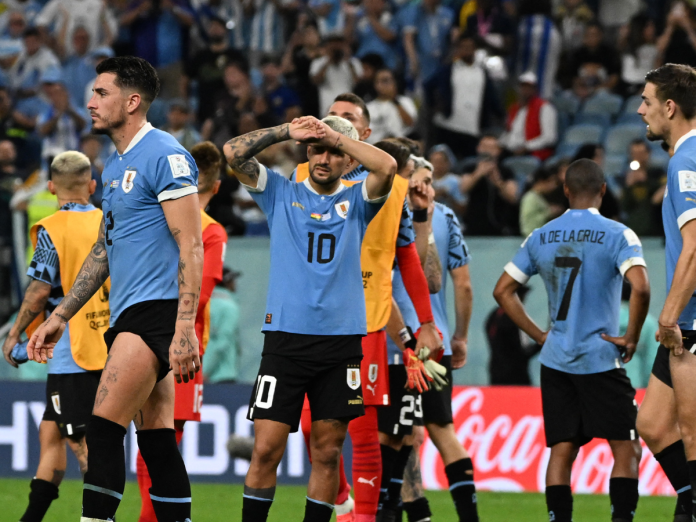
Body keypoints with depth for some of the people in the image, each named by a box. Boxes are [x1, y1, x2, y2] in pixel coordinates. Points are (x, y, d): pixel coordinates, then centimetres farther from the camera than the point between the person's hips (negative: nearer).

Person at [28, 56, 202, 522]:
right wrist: (60, 317, 24)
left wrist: (185, 327, -23)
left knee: (104, 427, -16)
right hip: (129, 316, 9)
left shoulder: (165, 156, -10)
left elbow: (191, 247, -16)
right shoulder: (115, 166, 19)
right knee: (156, 439, 5)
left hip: (157, 310, -9)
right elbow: (104, 249, 27)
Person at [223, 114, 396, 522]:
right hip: (285, 338, -1)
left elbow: (387, 167, -10)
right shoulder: (281, 193, 11)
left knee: (328, 452, 3)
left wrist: (338, 136, -6)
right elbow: (234, 152, 0)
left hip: (341, 342, 1)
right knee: (267, 448, -5)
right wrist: (288, 131, -6)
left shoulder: (356, 202, 9)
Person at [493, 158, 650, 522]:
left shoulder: (540, 238, 7)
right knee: (626, 449, 2)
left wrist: (539, 335, 12)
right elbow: (640, 287, -22)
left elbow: (503, 291, 10)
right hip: (601, 359, -4)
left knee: (561, 451, 7)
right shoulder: (617, 235, -8)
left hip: (555, 361, 4)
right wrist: (631, 338, -9)